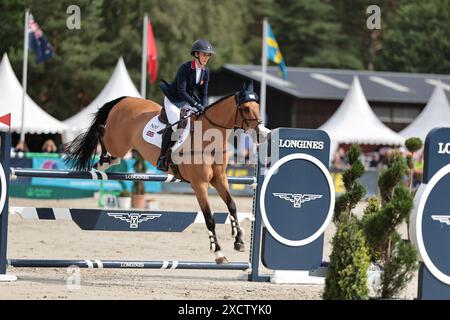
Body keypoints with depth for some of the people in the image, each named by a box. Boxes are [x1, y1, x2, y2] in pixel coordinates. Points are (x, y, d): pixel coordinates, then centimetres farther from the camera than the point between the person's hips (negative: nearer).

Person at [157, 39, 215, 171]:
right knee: (174, 125, -27)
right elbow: (181, 91, -26)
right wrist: (196, 105, -33)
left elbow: (203, 94, 4)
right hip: (173, 99, -7)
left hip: (188, 100, 7)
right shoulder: (185, 68, -22)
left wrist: (204, 108, -14)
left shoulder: (205, 72, -2)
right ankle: (162, 158, -17)